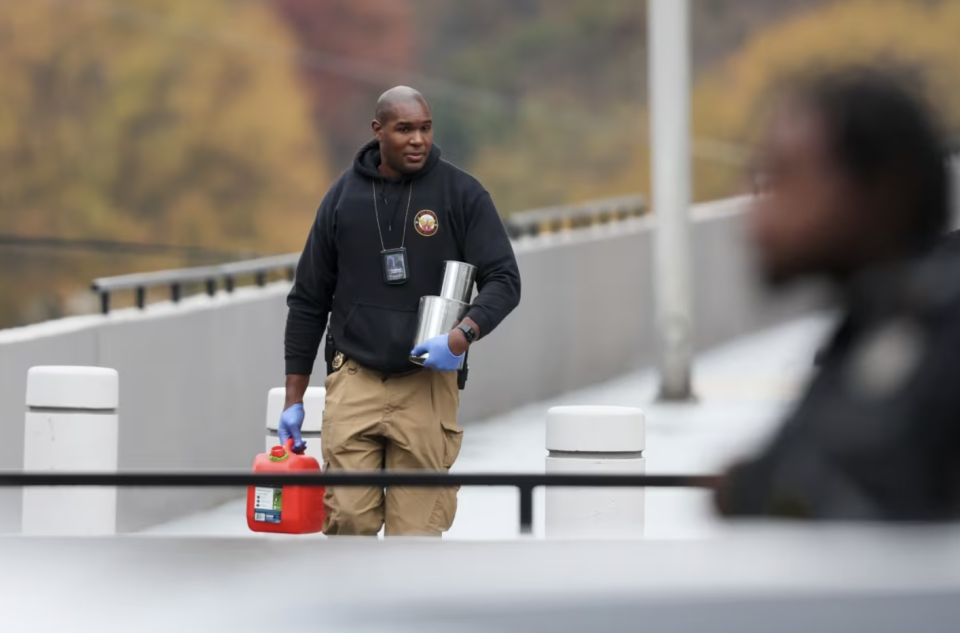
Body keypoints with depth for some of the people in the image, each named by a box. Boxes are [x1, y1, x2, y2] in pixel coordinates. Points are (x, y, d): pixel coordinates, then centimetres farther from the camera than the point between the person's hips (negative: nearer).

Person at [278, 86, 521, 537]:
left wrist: (463, 336, -22)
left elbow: (503, 280, -3)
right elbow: (308, 300, 12)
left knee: (415, 527, -2)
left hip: (428, 385, -1)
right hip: (355, 381, 1)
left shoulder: (461, 193, 0)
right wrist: (294, 398, 10)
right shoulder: (344, 196, 6)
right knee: (347, 519, -9)